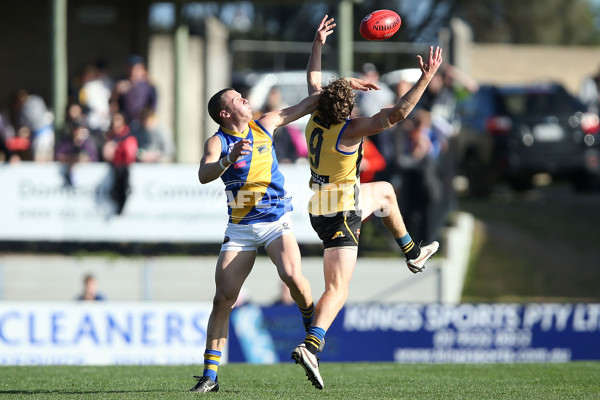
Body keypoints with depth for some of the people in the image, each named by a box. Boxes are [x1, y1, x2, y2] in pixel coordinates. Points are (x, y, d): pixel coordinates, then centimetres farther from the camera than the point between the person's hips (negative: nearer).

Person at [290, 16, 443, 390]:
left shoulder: (317, 118, 0)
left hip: (321, 204, 8)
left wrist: (318, 44, 28)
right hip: (343, 212, -8)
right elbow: (398, 113, -29)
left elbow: (314, 82, 20)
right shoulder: (351, 129, -22)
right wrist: (426, 78, -25)